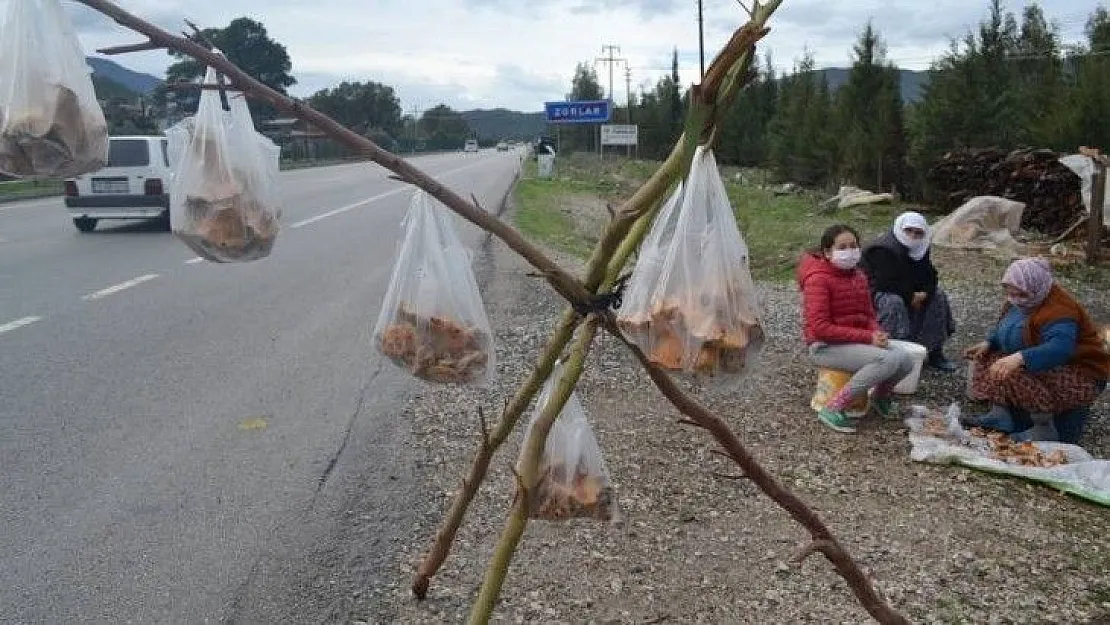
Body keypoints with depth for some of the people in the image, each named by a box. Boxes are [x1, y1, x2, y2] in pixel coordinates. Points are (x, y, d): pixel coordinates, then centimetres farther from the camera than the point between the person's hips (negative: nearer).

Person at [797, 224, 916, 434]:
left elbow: (869, 315, 17)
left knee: (905, 361, -12)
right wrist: (867, 337, -22)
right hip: (826, 346, -7)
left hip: (858, 342, 7)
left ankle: (881, 394, 20)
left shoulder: (858, 276, 10)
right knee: (886, 360, -28)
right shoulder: (818, 279, -15)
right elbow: (820, 328, -21)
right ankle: (833, 409, -20)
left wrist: (878, 333, -8)